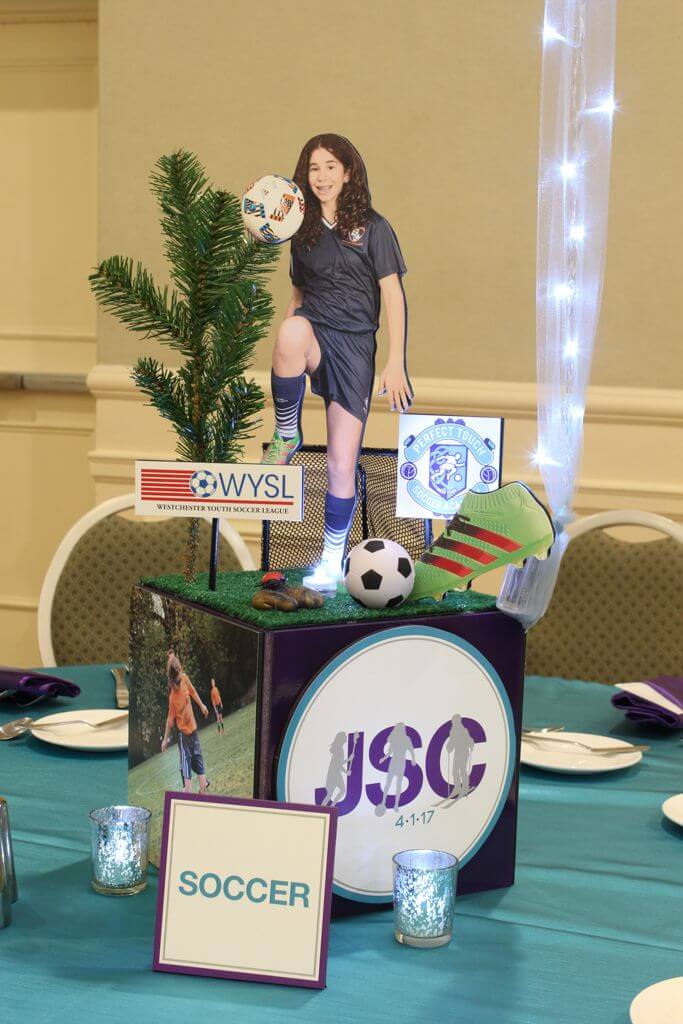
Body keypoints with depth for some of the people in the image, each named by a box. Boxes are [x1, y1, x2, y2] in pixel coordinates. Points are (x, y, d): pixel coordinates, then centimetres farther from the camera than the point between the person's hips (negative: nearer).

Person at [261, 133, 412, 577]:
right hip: (312, 340, 2)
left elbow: (393, 295, 0)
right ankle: (287, 435, -20)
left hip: (355, 345, -2)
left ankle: (332, 561, 7)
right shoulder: (304, 231, 15)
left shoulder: (372, 227, 3)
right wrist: (285, 348, 6)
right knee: (294, 328, -39)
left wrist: (396, 362, -8)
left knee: (342, 464, -6)